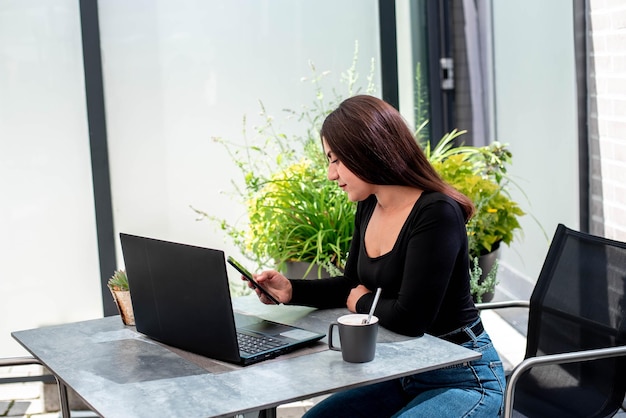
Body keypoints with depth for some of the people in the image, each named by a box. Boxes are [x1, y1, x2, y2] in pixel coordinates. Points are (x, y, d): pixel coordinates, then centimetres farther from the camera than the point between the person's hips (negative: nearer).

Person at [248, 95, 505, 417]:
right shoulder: (368, 208, 3)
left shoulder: (437, 213, -23)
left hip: (462, 377, -8)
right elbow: (352, 286, 15)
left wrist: (361, 303, -8)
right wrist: (291, 290, -1)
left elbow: (409, 317, -28)